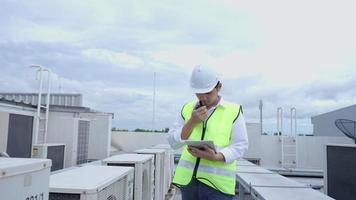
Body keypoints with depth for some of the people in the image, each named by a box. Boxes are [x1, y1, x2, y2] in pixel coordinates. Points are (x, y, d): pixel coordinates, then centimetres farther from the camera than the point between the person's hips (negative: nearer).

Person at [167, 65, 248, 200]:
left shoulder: (233, 110, -1)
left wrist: (216, 157, -20)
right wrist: (192, 122, -9)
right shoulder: (187, 109, 9)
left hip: (218, 183, -3)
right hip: (188, 180, 4)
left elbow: (240, 145, -4)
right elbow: (173, 142, 5)